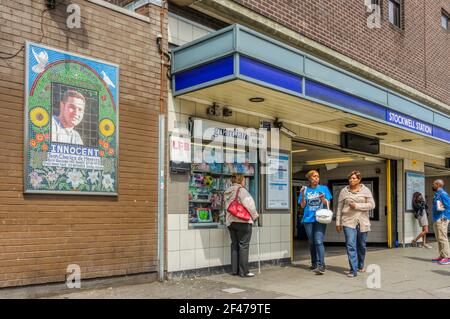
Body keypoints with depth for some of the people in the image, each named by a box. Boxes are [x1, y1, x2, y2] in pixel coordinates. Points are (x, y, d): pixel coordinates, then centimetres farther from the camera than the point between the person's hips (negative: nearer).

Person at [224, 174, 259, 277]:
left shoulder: (227, 192, 14)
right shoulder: (241, 190, -10)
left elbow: (227, 206, 14)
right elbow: (249, 203, -17)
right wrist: (254, 215, -3)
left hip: (230, 221, 8)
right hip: (243, 221, -8)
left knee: (234, 245, 13)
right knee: (243, 245, -3)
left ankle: (234, 270, 16)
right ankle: (244, 271, -1)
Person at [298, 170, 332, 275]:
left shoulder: (324, 188, 6)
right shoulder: (305, 190, 8)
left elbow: (327, 204, 6)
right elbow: (302, 206, 6)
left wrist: (323, 199, -15)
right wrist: (303, 195, -9)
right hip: (308, 219, 2)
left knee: (318, 241, -15)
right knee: (311, 242, 11)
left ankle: (321, 266, -17)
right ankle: (314, 264, 24)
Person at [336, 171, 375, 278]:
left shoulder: (365, 190, 5)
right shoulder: (344, 191, 6)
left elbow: (372, 205, -2)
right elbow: (339, 208, 7)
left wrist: (357, 206, -13)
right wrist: (338, 223, 5)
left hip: (362, 222, 1)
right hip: (348, 222, -1)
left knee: (361, 246, 12)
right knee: (350, 245, -11)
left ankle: (360, 266, 32)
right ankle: (353, 270, -11)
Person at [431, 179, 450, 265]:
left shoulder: (443, 194, -12)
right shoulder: (437, 194, 17)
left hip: (441, 220, -10)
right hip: (436, 219, 10)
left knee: (443, 238, -10)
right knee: (439, 239, 12)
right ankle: (441, 256, 18)